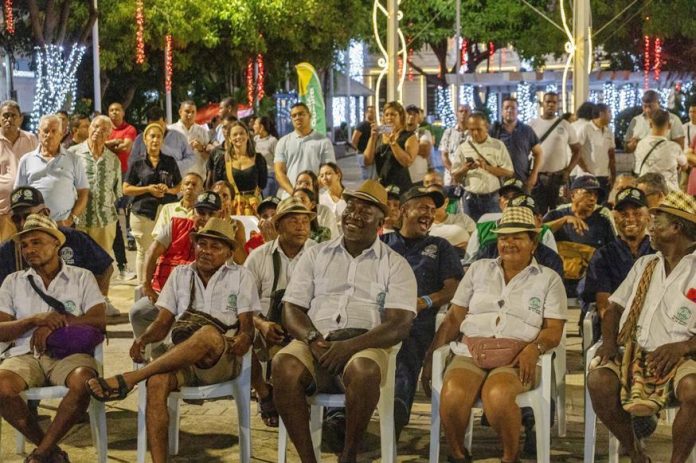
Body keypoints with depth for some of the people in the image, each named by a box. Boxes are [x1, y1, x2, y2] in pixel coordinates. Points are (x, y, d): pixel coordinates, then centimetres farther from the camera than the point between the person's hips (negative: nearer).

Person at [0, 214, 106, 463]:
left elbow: (99, 321, 0)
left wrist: (54, 324, -11)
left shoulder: (82, 277, 14)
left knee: (84, 382, -37)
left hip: (69, 352, -1)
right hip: (24, 355, 1)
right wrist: (36, 319, -11)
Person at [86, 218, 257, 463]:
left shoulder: (240, 276, 13)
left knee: (209, 333, -39)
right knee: (157, 382, -33)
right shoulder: (180, 274, 21)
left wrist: (242, 339, -20)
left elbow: (247, 326, 4)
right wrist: (143, 338, -7)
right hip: (180, 358, 3)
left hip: (223, 360, -2)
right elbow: (163, 322, 14)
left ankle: (128, 379, -36)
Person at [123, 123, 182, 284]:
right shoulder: (137, 163, 6)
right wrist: (148, 189, -9)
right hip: (143, 213, -1)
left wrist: (168, 190, -5)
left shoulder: (170, 162, 13)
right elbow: (126, 189, 4)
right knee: (143, 251, 2)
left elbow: (180, 186, 17)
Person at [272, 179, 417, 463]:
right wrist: (312, 338, -11)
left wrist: (350, 346, -19)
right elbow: (291, 310, 12)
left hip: (365, 345, -2)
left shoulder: (395, 266, 10)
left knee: (363, 370, -38)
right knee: (284, 365, -33)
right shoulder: (316, 255, 19)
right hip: (316, 342, 2)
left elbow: (399, 325, -3)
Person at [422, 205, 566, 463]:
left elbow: (554, 330, 5)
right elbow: (453, 318, 16)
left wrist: (534, 348, -17)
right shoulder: (478, 270, 20)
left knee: (497, 394, -37)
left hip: (517, 359, -2)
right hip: (470, 354, 2)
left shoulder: (548, 279, 14)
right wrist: (431, 356, 4)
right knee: (453, 393, -32)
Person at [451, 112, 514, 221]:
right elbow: (455, 177, 7)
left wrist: (487, 167, -14)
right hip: (471, 199, 1)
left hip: (493, 198, -1)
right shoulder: (463, 148, 6)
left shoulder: (498, 146, 3)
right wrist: (465, 169, -15)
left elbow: (509, 173, -1)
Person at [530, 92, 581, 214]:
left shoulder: (565, 125, 4)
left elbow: (576, 150, 9)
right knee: (538, 214, 3)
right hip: (537, 177, 0)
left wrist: (568, 170, -3)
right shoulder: (532, 125, 3)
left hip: (559, 177, 0)